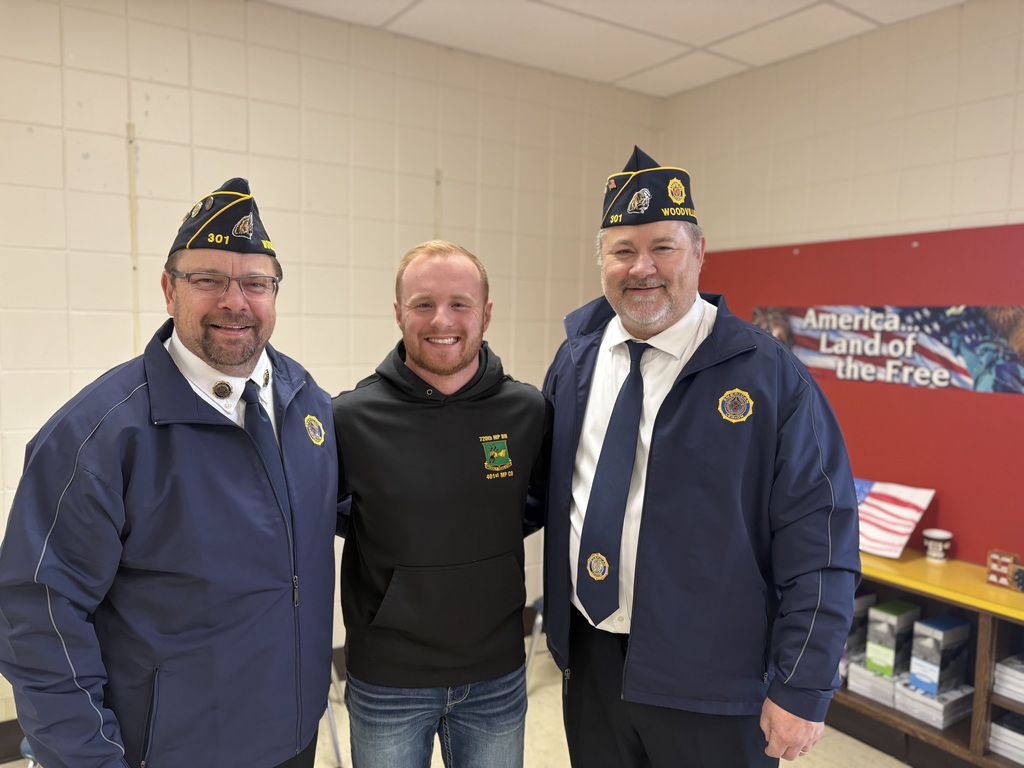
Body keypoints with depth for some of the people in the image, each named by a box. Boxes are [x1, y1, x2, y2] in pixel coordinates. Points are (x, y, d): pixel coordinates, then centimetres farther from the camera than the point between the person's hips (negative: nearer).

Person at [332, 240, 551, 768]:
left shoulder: (528, 412, -7)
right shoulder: (350, 418, -13)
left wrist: (490, 537, -3)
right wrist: (391, 540, -8)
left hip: (498, 677, 2)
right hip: (386, 683, -1)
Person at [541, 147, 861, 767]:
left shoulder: (770, 376, -14)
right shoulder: (577, 353, 0)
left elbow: (820, 545, -12)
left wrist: (803, 691, -12)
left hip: (712, 689, -4)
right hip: (588, 660, 4)